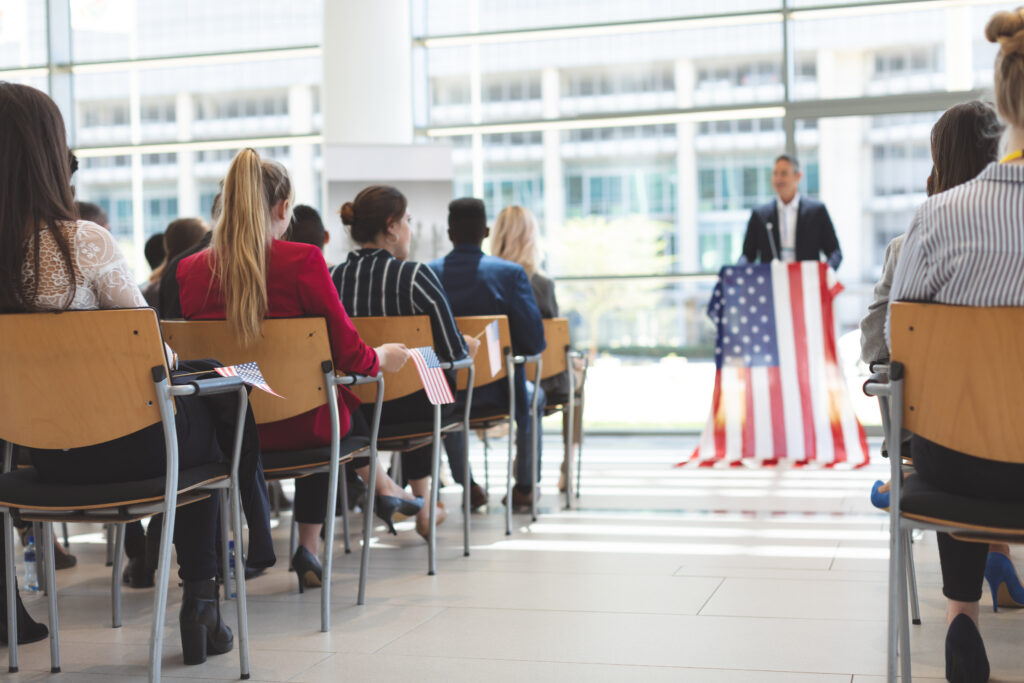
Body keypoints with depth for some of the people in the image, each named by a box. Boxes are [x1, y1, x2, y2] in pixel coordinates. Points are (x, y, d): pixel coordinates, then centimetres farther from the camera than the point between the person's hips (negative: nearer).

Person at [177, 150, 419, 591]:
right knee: (342, 400, 31)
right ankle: (308, 548, 37)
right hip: (295, 427, -4)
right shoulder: (303, 261, -16)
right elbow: (349, 356, -12)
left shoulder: (189, 270, -4)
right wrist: (382, 358, 12)